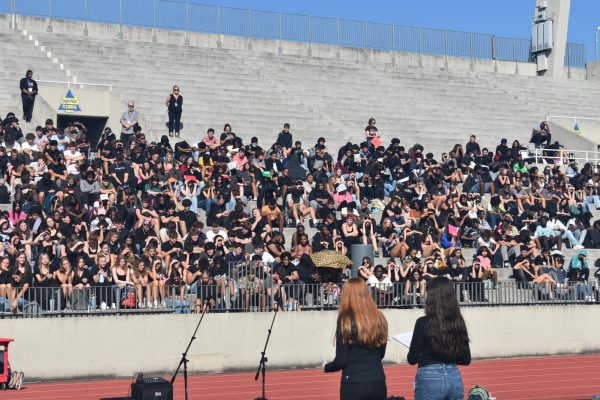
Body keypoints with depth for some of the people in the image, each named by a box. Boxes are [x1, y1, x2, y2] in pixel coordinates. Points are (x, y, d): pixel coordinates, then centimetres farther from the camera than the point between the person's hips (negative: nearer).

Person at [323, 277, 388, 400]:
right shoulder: (379, 318, 4)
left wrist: (326, 367, 10)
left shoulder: (346, 320, -10)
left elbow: (341, 360, -8)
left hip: (354, 384, -4)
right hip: (378, 382, 4)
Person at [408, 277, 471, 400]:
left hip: (430, 378, -5)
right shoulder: (458, 322, 3)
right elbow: (466, 360, 7)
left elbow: (412, 359, -9)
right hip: (455, 378, 5)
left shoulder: (423, 322, -11)